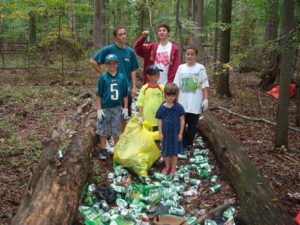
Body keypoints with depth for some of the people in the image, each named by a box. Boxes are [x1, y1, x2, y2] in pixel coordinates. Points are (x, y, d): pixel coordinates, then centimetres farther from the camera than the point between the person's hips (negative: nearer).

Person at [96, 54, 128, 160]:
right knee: (103, 131, 8)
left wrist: (125, 108, 3)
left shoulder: (122, 77, -1)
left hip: (117, 108, 1)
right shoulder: (103, 77, -5)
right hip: (105, 108, -1)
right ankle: (103, 151, 22)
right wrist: (99, 109, -6)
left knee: (116, 132, 11)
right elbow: (98, 95, -2)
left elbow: (125, 94, 4)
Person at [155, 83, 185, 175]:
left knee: (175, 151, 13)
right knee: (165, 150, 15)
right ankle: (167, 166, 36)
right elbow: (160, 121, -1)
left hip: (175, 132, -1)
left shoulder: (178, 107, -12)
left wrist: (180, 133, -6)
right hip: (165, 132, 2)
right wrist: (160, 133, -3)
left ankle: (173, 167, 31)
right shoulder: (162, 107, -7)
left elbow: (182, 120, -7)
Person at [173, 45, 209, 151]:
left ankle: (189, 145, 19)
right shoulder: (181, 68, 5)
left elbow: (205, 86, -2)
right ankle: (183, 145, 17)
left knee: (192, 125, 7)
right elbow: (176, 86, 7)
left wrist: (206, 99, -8)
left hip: (195, 104, -2)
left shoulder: (200, 68, -2)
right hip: (182, 103, 2)